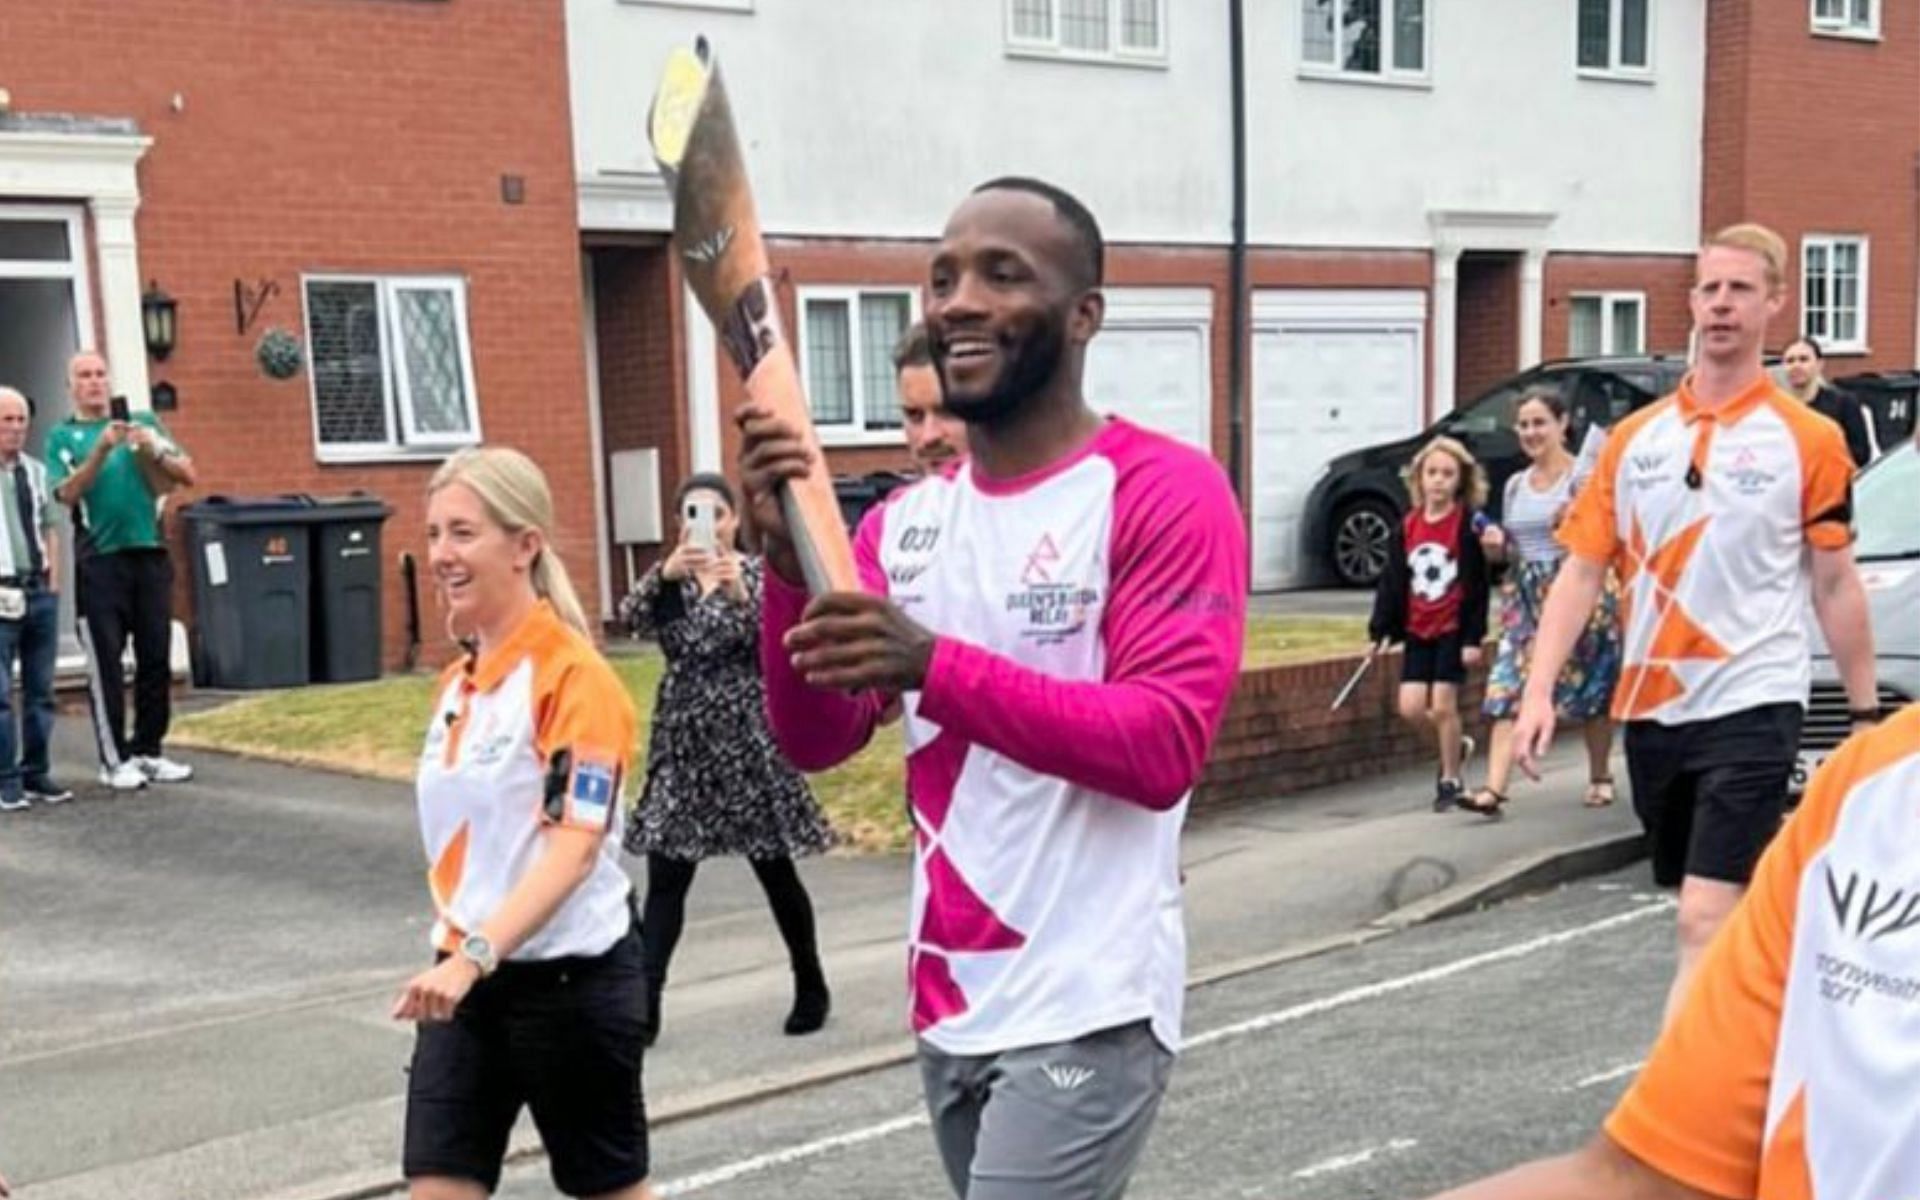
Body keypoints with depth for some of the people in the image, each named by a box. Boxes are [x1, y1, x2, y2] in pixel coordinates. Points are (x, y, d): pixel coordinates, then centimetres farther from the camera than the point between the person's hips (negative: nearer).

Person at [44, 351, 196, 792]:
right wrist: (101, 450, -19)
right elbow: (67, 493, -8)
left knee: (155, 657, 5)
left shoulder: (142, 422, 14)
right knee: (106, 662, -2)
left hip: (151, 554, 3)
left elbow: (187, 475, 8)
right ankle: (114, 759, 2)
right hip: (99, 561, -3)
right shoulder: (63, 436, 7)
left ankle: (148, 750, 14)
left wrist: (152, 451, -10)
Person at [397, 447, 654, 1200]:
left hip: (567, 978, -7)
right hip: (467, 980, 7)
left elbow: (575, 847, -25)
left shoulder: (572, 676, -16)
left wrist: (476, 955, -35)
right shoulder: (457, 682, 9)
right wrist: (458, 957, 18)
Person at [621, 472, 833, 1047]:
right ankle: (643, 1004, -1)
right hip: (681, 741, 3)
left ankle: (811, 987, 24)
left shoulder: (760, 572, -3)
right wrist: (666, 574, -34)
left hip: (750, 738, -3)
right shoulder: (672, 576, 6)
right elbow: (635, 618, -15)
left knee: (775, 871, 6)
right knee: (664, 878, -2)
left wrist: (741, 595, -35)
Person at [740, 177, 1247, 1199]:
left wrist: (935, 666, -32)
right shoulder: (904, 524, 8)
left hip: (1085, 1016, -6)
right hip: (949, 1008, 7)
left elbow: (1165, 747, -20)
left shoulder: (1166, 492, -11)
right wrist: (787, 562, -16)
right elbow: (815, 741, 1)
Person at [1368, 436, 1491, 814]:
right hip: (1417, 630, 4)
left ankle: (1451, 780, 13)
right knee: (1411, 708, 0)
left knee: (1443, 706, -4)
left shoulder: (1468, 526, -9)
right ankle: (1456, 746, 28)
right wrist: (1379, 630, 5)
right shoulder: (1406, 527, 4)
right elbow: (1392, 583, 7)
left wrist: (1473, 637, -13)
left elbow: (1477, 586, -9)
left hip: (1453, 629, -4)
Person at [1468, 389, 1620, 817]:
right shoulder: (1515, 485, 13)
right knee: (1508, 689, -8)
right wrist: (1495, 547, 0)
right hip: (1523, 599, 5)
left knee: (1591, 688, 7)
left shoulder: (1584, 478, -4)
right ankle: (1494, 788, -15)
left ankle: (1600, 777, 26)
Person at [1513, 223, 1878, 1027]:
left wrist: (1866, 714, 2)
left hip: (1752, 708, -4)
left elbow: (1835, 584, 2)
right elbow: (1581, 572, 5)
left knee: (1706, 926, -13)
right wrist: (1539, 690, -5)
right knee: (1717, 926, 18)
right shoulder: (1634, 439, 7)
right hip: (1650, 709, 5)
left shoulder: (1808, 440, -3)